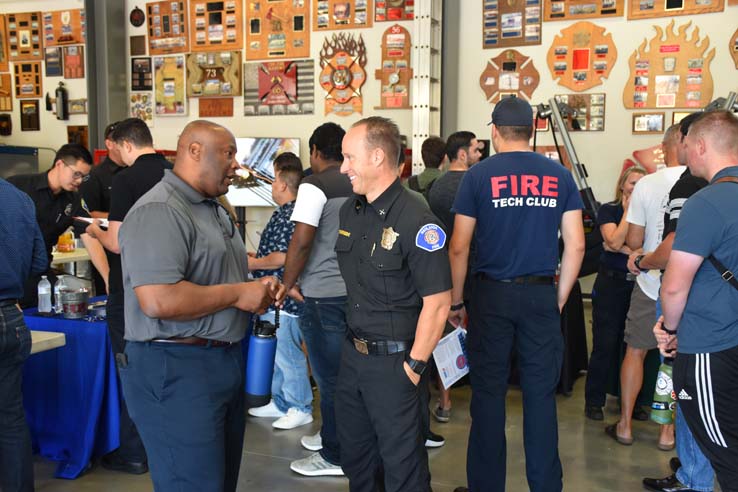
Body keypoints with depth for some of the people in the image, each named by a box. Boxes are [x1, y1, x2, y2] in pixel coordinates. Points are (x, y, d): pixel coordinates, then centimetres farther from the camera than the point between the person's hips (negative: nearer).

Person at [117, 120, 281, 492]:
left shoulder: (213, 209, 15)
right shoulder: (158, 212, -18)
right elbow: (159, 301, -30)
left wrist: (256, 291, 6)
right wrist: (237, 294, -19)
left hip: (226, 361, 10)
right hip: (176, 368, -10)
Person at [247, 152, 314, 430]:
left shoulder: (289, 215, -19)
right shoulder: (285, 213, 14)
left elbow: (282, 257, -24)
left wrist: (253, 263, -12)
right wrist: (258, 256, 17)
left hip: (283, 299, -11)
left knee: (288, 356, 0)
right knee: (275, 353, 18)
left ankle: (300, 408, 13)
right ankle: (280, 402, 30)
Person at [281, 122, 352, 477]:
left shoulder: (315, 185, -11)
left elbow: (301, 241, -17)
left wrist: (288, 284, -6)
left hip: (325, 294, -7)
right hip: (356, 290, 7)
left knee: (330, 377, 3)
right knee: (346, 373, 18)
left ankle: (334, 457, 14)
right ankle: (335, 437, 34)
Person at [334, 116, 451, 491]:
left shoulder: (415, 220, -19)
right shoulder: (350, 211, 6)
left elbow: (437, 302, -20)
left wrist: (414, 367, -15)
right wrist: (353, 341, 14)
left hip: (393, 361, -7)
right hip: (352, 353, 8)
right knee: (355, 459, 21)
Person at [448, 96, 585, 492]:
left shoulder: (479, 175, -4)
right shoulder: (559, 176, 3)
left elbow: (458, 247, -5)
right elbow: (576, 245, 2)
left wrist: (457, 301, 4)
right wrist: (559, 300, 11)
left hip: (492, 295, -2)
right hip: (542, 294, 2)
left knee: (488, 392, 8)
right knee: (541, 393, 10)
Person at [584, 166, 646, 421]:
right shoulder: (609, 209, 0)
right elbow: (615, 241, -15)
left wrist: (624, 249, -15)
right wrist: (628, 211, -9)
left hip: (638, 284, 3)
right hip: (611, 283, -3)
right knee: (605, 345, -2)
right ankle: (594, 401, 9)